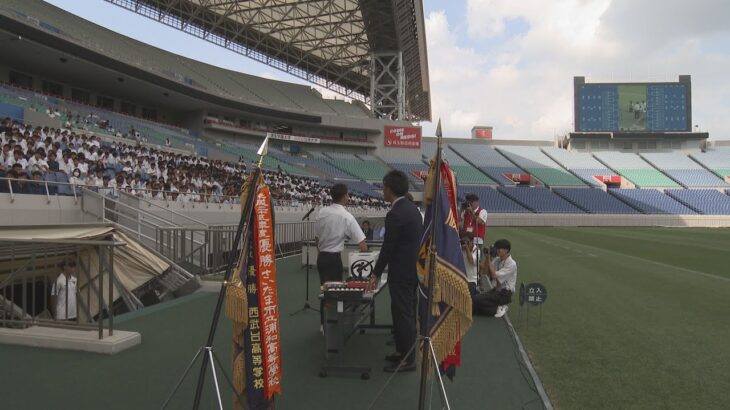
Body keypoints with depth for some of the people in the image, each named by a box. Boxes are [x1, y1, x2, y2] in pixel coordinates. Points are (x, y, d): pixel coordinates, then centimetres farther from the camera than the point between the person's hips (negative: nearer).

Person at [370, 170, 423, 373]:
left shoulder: (396, 214, -20)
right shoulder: (412, 208, 9)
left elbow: (388, 247, -17)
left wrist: (376, 273, -6)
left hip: (402, 272, -10)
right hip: (413, 269, 10)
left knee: (403, 315, -1)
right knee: (406, 312, 18)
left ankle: (407, 360, 8)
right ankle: (403, 351, 29)